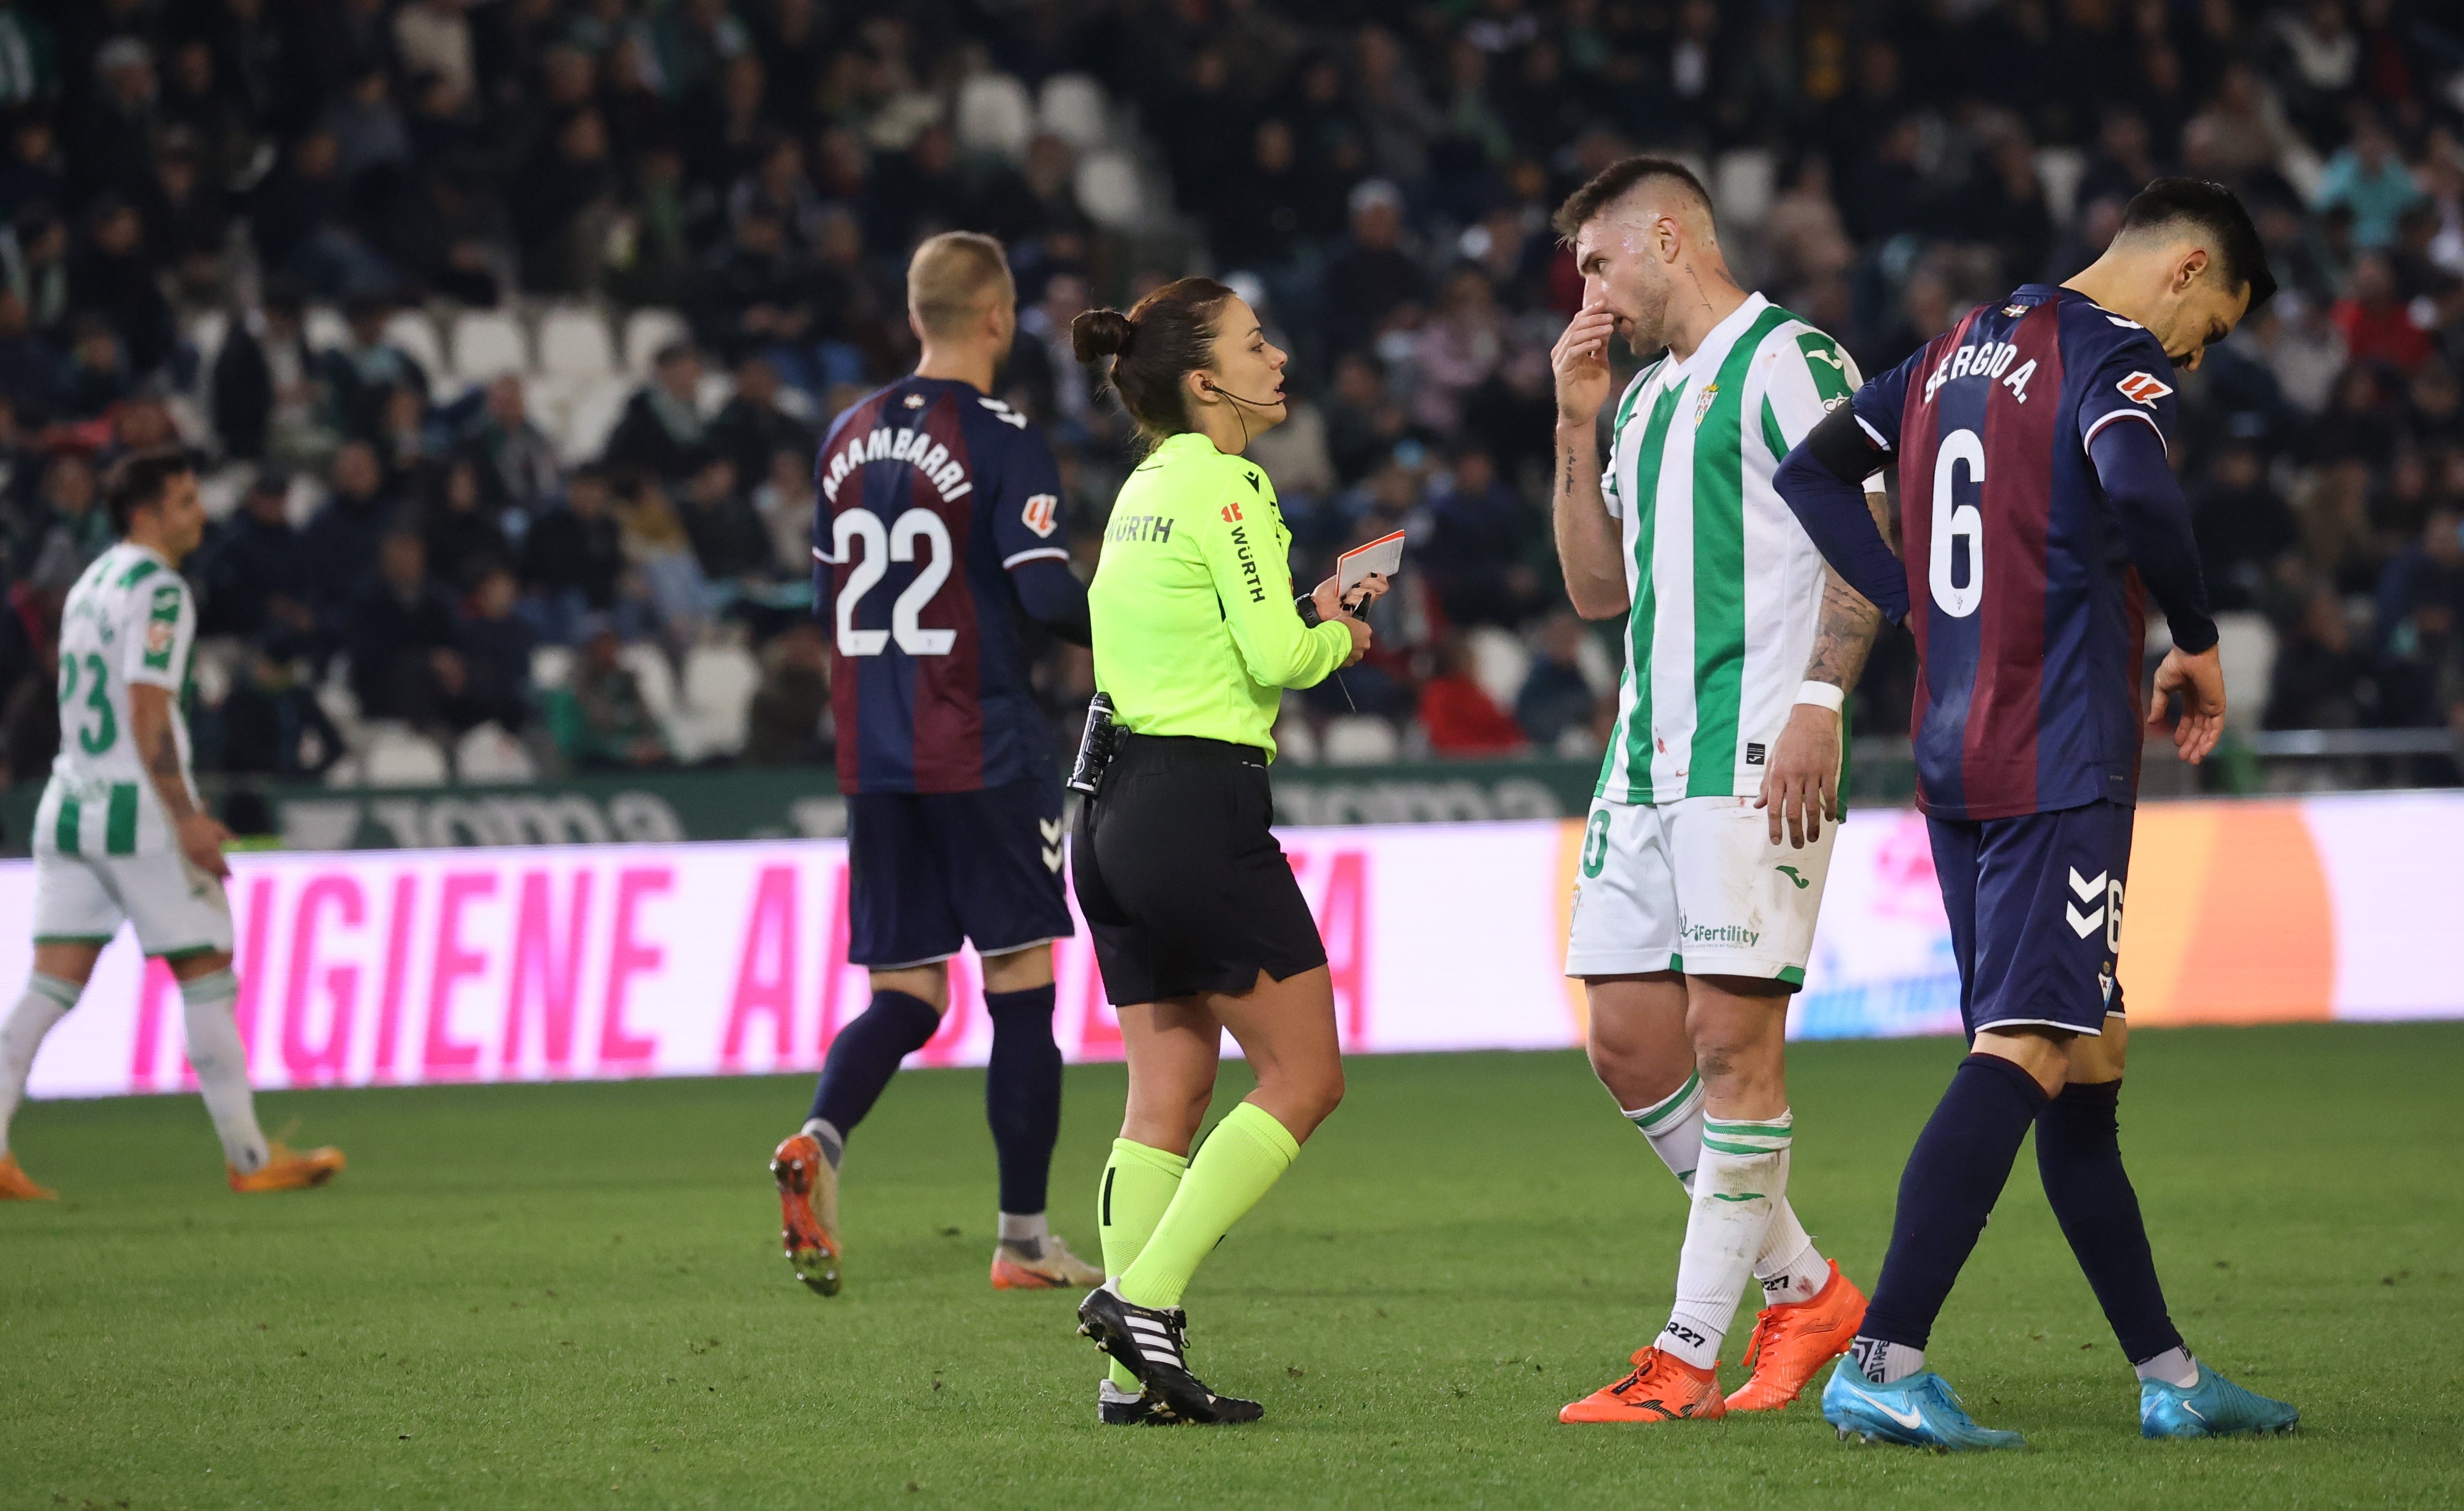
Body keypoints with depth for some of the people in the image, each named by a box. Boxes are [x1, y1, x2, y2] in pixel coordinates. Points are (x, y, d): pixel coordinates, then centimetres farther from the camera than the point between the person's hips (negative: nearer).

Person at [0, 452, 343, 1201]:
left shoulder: (91, 583, 17)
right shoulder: (157, 591, -12)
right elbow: (148, 715, -19)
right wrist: (186, 818, -20)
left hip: (71, 800, 8)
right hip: (138, 809, -8)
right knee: (206, 976, 1)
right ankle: (250, 1158, 7)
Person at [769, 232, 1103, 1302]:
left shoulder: (848, 438, 10)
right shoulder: (1002, 441, -10)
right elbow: (1048, 594, -18)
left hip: (873, 762, 6)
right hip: (988, 759, -6)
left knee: (905, 997, 9)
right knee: (1022, 990, 4)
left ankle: (818, 1140, -19)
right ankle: (1024, 1239, 6)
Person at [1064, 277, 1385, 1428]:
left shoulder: (1145, 490, 17)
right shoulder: (1224, 482, -9)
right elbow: (1278, 656, -15)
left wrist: (1307, 616, 17)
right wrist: (1338, 637, 6)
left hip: (1118, 803, 9)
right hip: (1201, 801, -9)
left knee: (1167, 1095, 7)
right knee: (1303, 1075, -2)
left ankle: (1139, 1371, 2)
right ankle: (1143, 1295, -12)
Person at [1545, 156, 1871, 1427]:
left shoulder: (1788, 361, -4)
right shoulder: (1646, 398, 22)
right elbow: (1597, 589, 23)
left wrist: (1817, 702, -20)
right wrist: (1577, 428, 14)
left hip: (1752, 753, -9)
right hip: (1646, 755, 9)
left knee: (1731, 1036, -8)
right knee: (1628, 1040, 5)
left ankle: (1690, 1353, -7)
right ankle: (1803, 1287, 18)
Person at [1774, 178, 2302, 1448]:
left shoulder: (1958, 348, 17)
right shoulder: (2114, 354, -9)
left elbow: (1812, 473, 21)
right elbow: (2136, 486, -29)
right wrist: (2197, 643, -13)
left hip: (1956, 759, 9)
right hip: (2062, 764, -9)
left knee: (2086, 1060, 14)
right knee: (2024, 1052, -12)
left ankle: (2168, 1375, 20)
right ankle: (1881, 1363, -22)